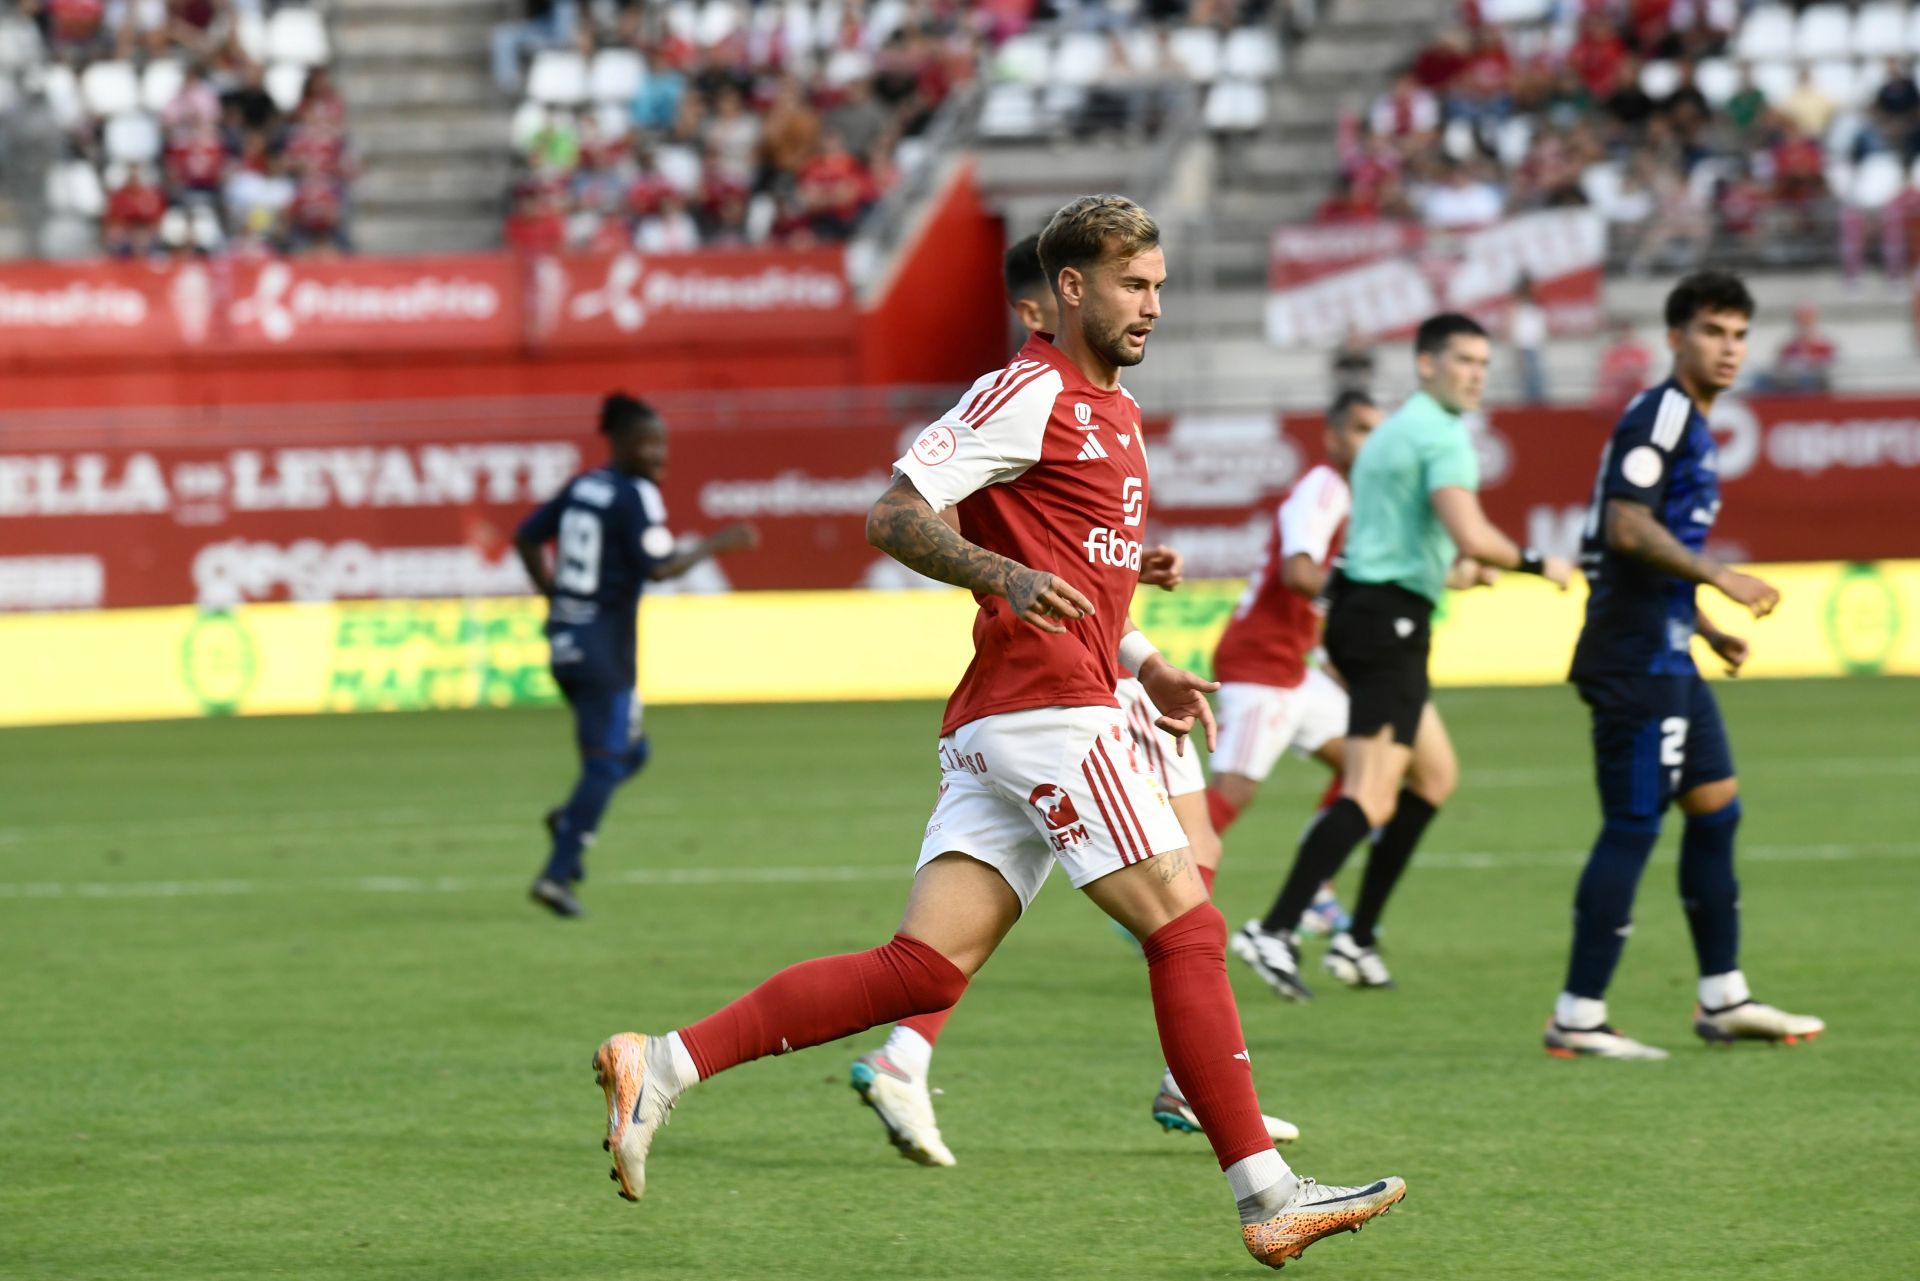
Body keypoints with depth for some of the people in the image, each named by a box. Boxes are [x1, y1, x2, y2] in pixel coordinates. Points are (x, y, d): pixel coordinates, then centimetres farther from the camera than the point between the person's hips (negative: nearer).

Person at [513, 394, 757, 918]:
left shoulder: (580, 487, 11)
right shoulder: (636, 496, -12)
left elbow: (526, 539, 16)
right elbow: (659, 567, -20)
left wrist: (554, 596, 20)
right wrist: (714, 545, -9)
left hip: (566, 639, 8)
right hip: (604, 648, -8)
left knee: (631, 751, 20)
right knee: (608, 763, -4)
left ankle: (570, 820, -3)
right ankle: (557, 874, -11)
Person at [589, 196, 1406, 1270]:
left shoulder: (1117, 412, 24)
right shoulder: (1030, 392, -6)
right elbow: (895, 513, -12)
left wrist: (1147, 666, 22)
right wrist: (1003, 576, -27)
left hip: (999, 734, 9)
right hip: (1044, 708, -9)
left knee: (924, 970, 0)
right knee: (1187, 927, -8)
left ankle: (664, 1067, -4)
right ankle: (1267, 1196, -7)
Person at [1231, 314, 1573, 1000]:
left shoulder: (1393, 430, 21)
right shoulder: (1442, 435, -11)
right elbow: (1471, 537, -23)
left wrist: (1453, 571, 34)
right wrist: (1538, 563, -8)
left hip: (1361, 609, 10)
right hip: (1391, 618, -10)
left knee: (1435, 773, 19)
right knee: (1373, 796, -15)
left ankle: (1360, 936, 14)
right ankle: (1275, 931, -25)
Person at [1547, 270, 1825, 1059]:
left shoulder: (1691, 427, 19)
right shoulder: (1658, 416, -12)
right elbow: (1628, 528, -22)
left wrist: (1708, 628, 21)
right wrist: (1721, 579, -20)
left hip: (1668, 662, 11)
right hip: (1635, 661, -11)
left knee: (1716, 809, 14)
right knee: (1632, 827, -9)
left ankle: (1723, 1000, 22)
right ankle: (1578, 1018, -7)